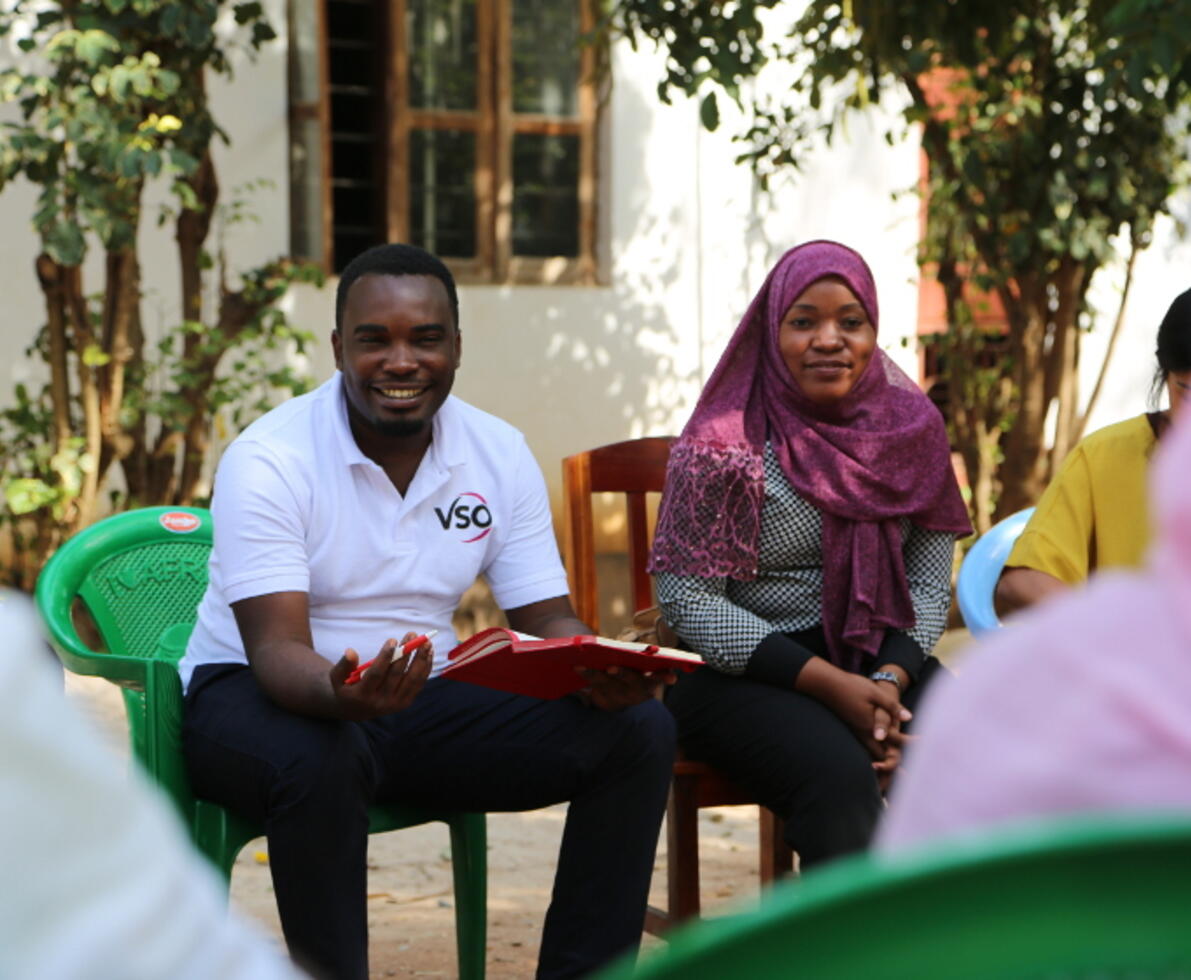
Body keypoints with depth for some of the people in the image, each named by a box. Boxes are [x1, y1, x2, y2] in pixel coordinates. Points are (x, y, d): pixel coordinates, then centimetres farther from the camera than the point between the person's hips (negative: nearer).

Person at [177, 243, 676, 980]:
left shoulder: (500, 455, 1)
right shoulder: (270, 460, -15)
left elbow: (549, 621, 0)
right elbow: (277, 649, -24)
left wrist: (600, 673, -25)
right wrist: (342, 693, -48)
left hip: (422, 698, 5)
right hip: (256, 697, -5)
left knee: (640, 731, -13)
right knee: (318, 762, -41)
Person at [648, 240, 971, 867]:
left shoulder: (910, 426, 5)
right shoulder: (724, 444, -8)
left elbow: (929, 581, 5)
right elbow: (685, 598, -11)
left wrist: (890, 680, -15)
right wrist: (829, 684, -18)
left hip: (877, 662, 4)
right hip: (739, 672, -4)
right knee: (840, 775, -33)